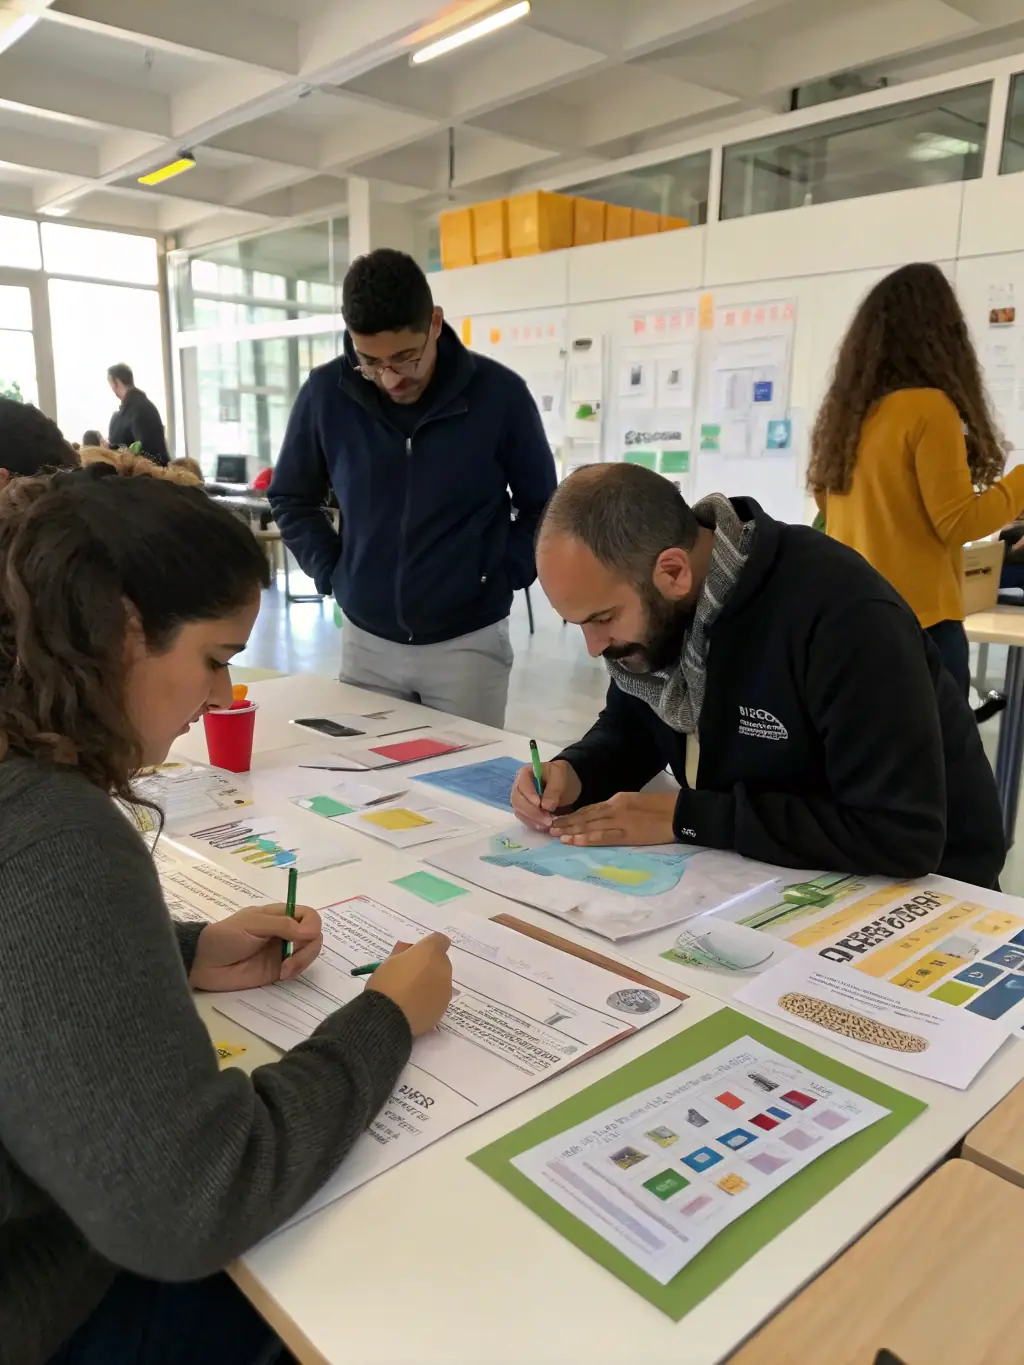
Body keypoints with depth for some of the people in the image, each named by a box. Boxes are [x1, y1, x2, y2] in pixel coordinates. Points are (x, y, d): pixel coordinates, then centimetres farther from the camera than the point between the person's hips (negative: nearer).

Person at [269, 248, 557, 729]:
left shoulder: (499, 393, -10)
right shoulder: (326, 393, -6)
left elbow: (541, 507, 4)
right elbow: (290, 498, 10)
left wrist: (500, 577, -4)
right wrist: (331, 571, 1)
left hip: (468, 640, -2)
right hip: (365, 639, 2)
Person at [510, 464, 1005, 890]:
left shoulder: (841, 610, -30)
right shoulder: (648, 606, -7)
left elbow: (902, 838, -32)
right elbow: (631, 727, 9)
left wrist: (685, 817, -28)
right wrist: (575, 773, -13)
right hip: (763, 874, 7)